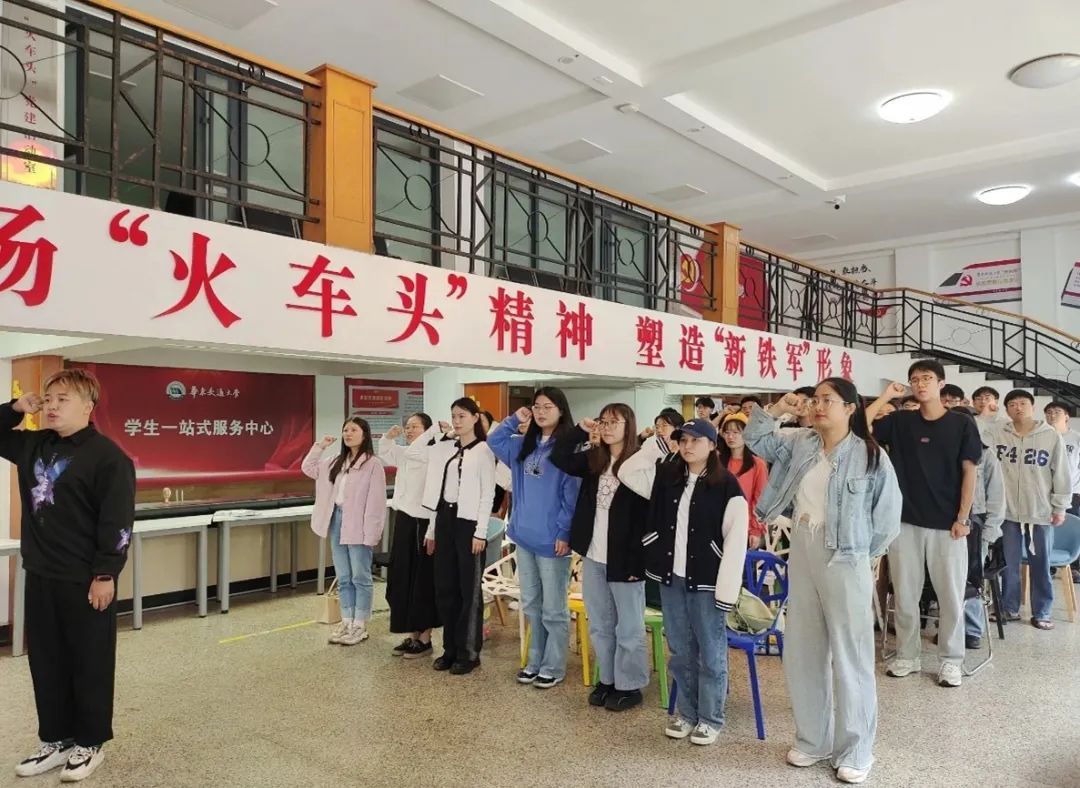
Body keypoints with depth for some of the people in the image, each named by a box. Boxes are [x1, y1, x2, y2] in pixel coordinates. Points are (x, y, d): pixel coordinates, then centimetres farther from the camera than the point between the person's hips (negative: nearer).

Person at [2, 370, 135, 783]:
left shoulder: (107, 455, -14)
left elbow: (117, 521, -16)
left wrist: (105, 574, -18)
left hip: (85, 581, -7)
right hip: (40, 576, 7)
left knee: (90, 664, 6)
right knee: (47, 663, 16)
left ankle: (89, 743, 21)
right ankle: (55, 739, 30)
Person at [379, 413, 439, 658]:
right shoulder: (404, 454, 13)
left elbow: (413, 451, -30)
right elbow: (384, 452, 26)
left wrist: (435, 429, -21)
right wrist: (389, 436, 7)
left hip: (422, 522, -9)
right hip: (403, 519, 9)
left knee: (423, 580, 1)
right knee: (402, 579, 12)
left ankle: (425, 638, 12)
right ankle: (411, 635, 23)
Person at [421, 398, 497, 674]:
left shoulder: (483, 450, -5)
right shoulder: (446, 449, 12)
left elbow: (488, 494, -9)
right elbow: (438, 491, 14)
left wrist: (481, 531, -14)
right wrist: (432, 528, 13)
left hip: (468, 522, -6)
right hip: (445, 520, 6)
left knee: (469, 589, 2)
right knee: (444, 587, 9)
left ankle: (469, 652, 12)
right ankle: (450, 648, 21)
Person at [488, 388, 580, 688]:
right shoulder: (524, 445, 9)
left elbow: (572, 495, -14)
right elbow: (494, 441, 18)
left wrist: (564, 532, -16)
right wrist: (514, 420, 6)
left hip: (552, 539, -7)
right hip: (524, 536, 7)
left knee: (553, 609, 6)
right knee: (531, 606, 17)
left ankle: (554, 667, 19)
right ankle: (535, 661, 30)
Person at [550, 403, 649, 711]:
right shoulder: (594, 460, 7)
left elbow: (646, 516, -14)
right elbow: (559, 458, 6)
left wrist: (636, 561, -17)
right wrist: (580, 430, -2)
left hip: (624, 559, -6)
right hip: (593, 557, 6)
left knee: (628, 628, 8)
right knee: (599, 625, 17)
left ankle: (629, 686, 22)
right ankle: (607, 679, 31)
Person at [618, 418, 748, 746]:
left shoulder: (727, 485, -10)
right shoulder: (667, 477, 7)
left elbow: (736, 540, -12)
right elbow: (627, 473, 7)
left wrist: (727, 589, -15)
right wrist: (659, 445, 2)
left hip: (706, 582, -5)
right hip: (671, 577, 5)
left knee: (710, 653, 8)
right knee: (680, 652, 16)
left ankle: (710, 718, 24)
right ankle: (687, 712, 31)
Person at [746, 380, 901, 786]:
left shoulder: (871, 455, -9)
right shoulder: (800, 443, 5)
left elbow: (888, 516, -5)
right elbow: (756, 440, 12)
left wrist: (862, 553, 1)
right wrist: (775, 409, -1)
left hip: (844, 560, -5)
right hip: (801, 554, 6)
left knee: (849, 654, 4)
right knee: (802, 651, 13)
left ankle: (855, 751, 19)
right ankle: (812, 739, 29)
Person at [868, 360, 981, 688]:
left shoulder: (962, 424, -1)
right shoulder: (899, 421, 4)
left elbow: (969, 472, -1)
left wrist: (962, 518, -7)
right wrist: (886, 396, -6)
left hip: (947, 524, -2)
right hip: (905, 521, 2)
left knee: (951, 595, 7)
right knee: (904, 594, 9)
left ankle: (951, 659, 22)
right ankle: (907, 655, 23)